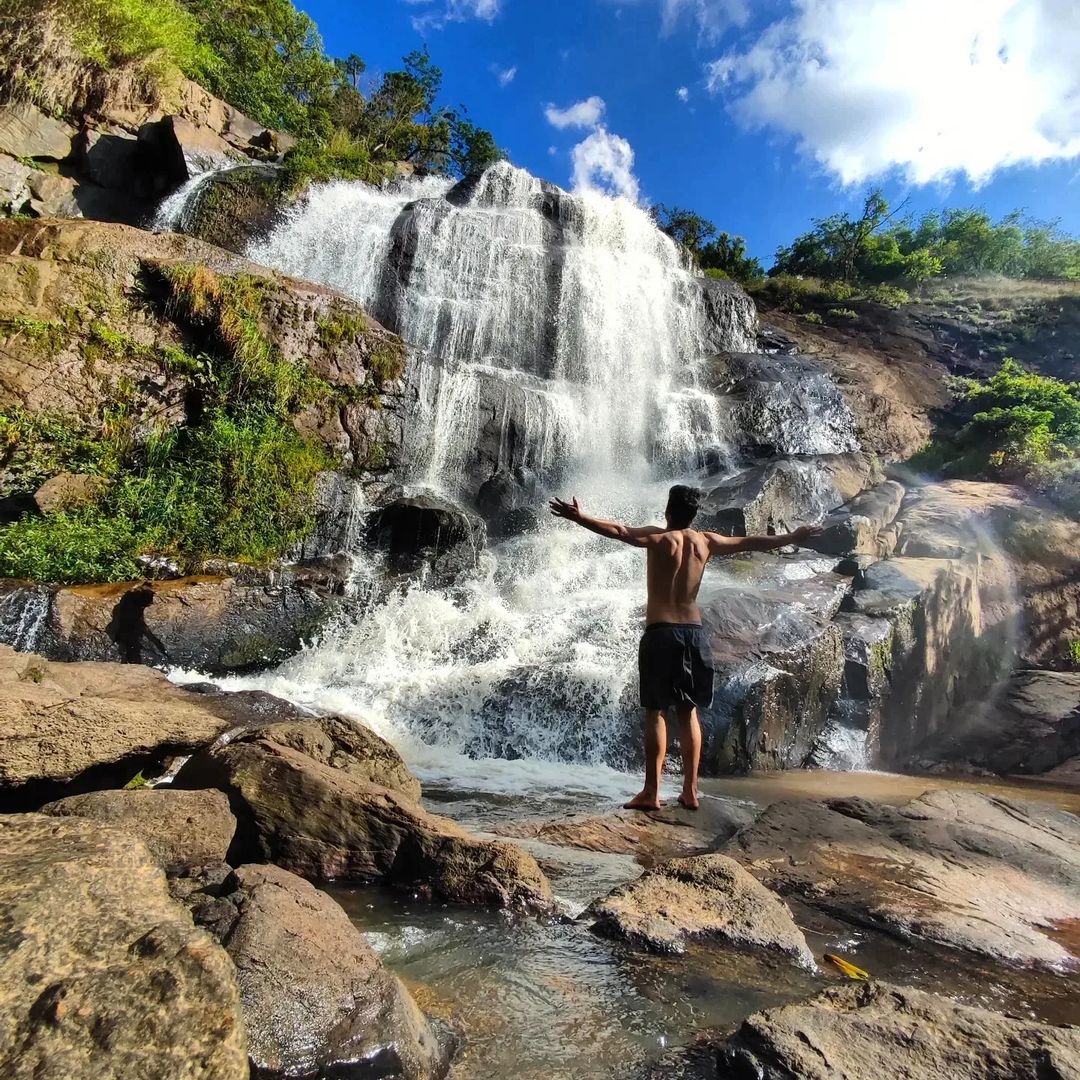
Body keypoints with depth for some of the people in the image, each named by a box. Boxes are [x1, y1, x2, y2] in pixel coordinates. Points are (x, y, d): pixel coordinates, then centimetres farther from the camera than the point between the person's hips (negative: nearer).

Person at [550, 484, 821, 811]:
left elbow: (621, 532, -21)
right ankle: (690, 790, 17)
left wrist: (579, 517, -25)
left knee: (655, 712, 1)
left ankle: (651, 792, 2)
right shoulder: (706, 541, 8)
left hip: (661, 633, -4)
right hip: (694, 633, 5)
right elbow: (750, 543, 19)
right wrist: (792, 537, 32)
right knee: (688, 712, 13)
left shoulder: (659, 537, -5)